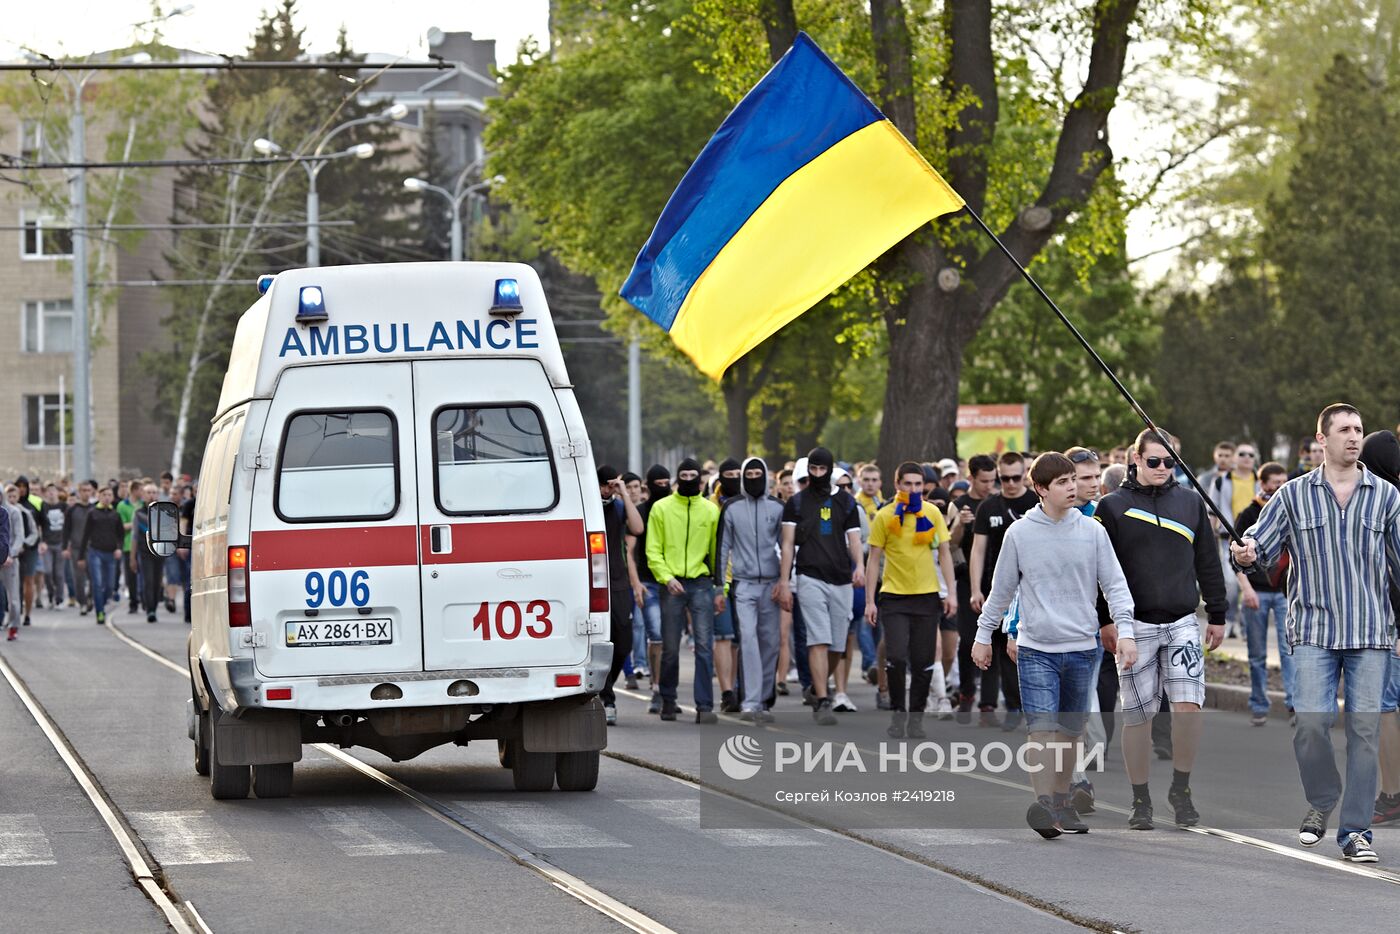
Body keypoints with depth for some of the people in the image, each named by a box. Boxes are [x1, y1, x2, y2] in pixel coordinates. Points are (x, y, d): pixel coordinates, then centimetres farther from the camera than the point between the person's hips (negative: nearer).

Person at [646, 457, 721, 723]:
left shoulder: (711, 510, 8)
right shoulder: (661, 508, 5)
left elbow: (717, 550, 8)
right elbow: (653, 550, 2)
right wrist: (666, 577, -12)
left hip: (701, 584, 0)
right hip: (672, 585, 0)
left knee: (704, 646, -8)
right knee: (670, 648, 6)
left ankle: (704, 706, -8)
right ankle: (668, 700, 23)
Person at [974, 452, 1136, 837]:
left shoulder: (1092, 532, 3)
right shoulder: (1019, 534, 0)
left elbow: (1114, 585, 4)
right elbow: (1002, 589, 10)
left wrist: (1125, 631, -8)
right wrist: (984, 636, 13)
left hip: (1082, 648, 2)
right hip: (1036, 649, -2)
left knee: (1069, 731, 10)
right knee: (1043, 729, -15)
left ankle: (1061, 802, 23)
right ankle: (1043, 803, -23)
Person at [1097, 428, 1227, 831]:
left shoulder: (1190, 502, 9)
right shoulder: (1113, 506, 1)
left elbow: (1208, 563, 14)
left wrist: (1217, 616, 12)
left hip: (1182, 623, 1)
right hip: (1134, 624, -1)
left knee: (1188, 706, -11)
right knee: (1138, 715, 2)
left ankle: (1181, 789, 7)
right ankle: (1141, 800, 12)